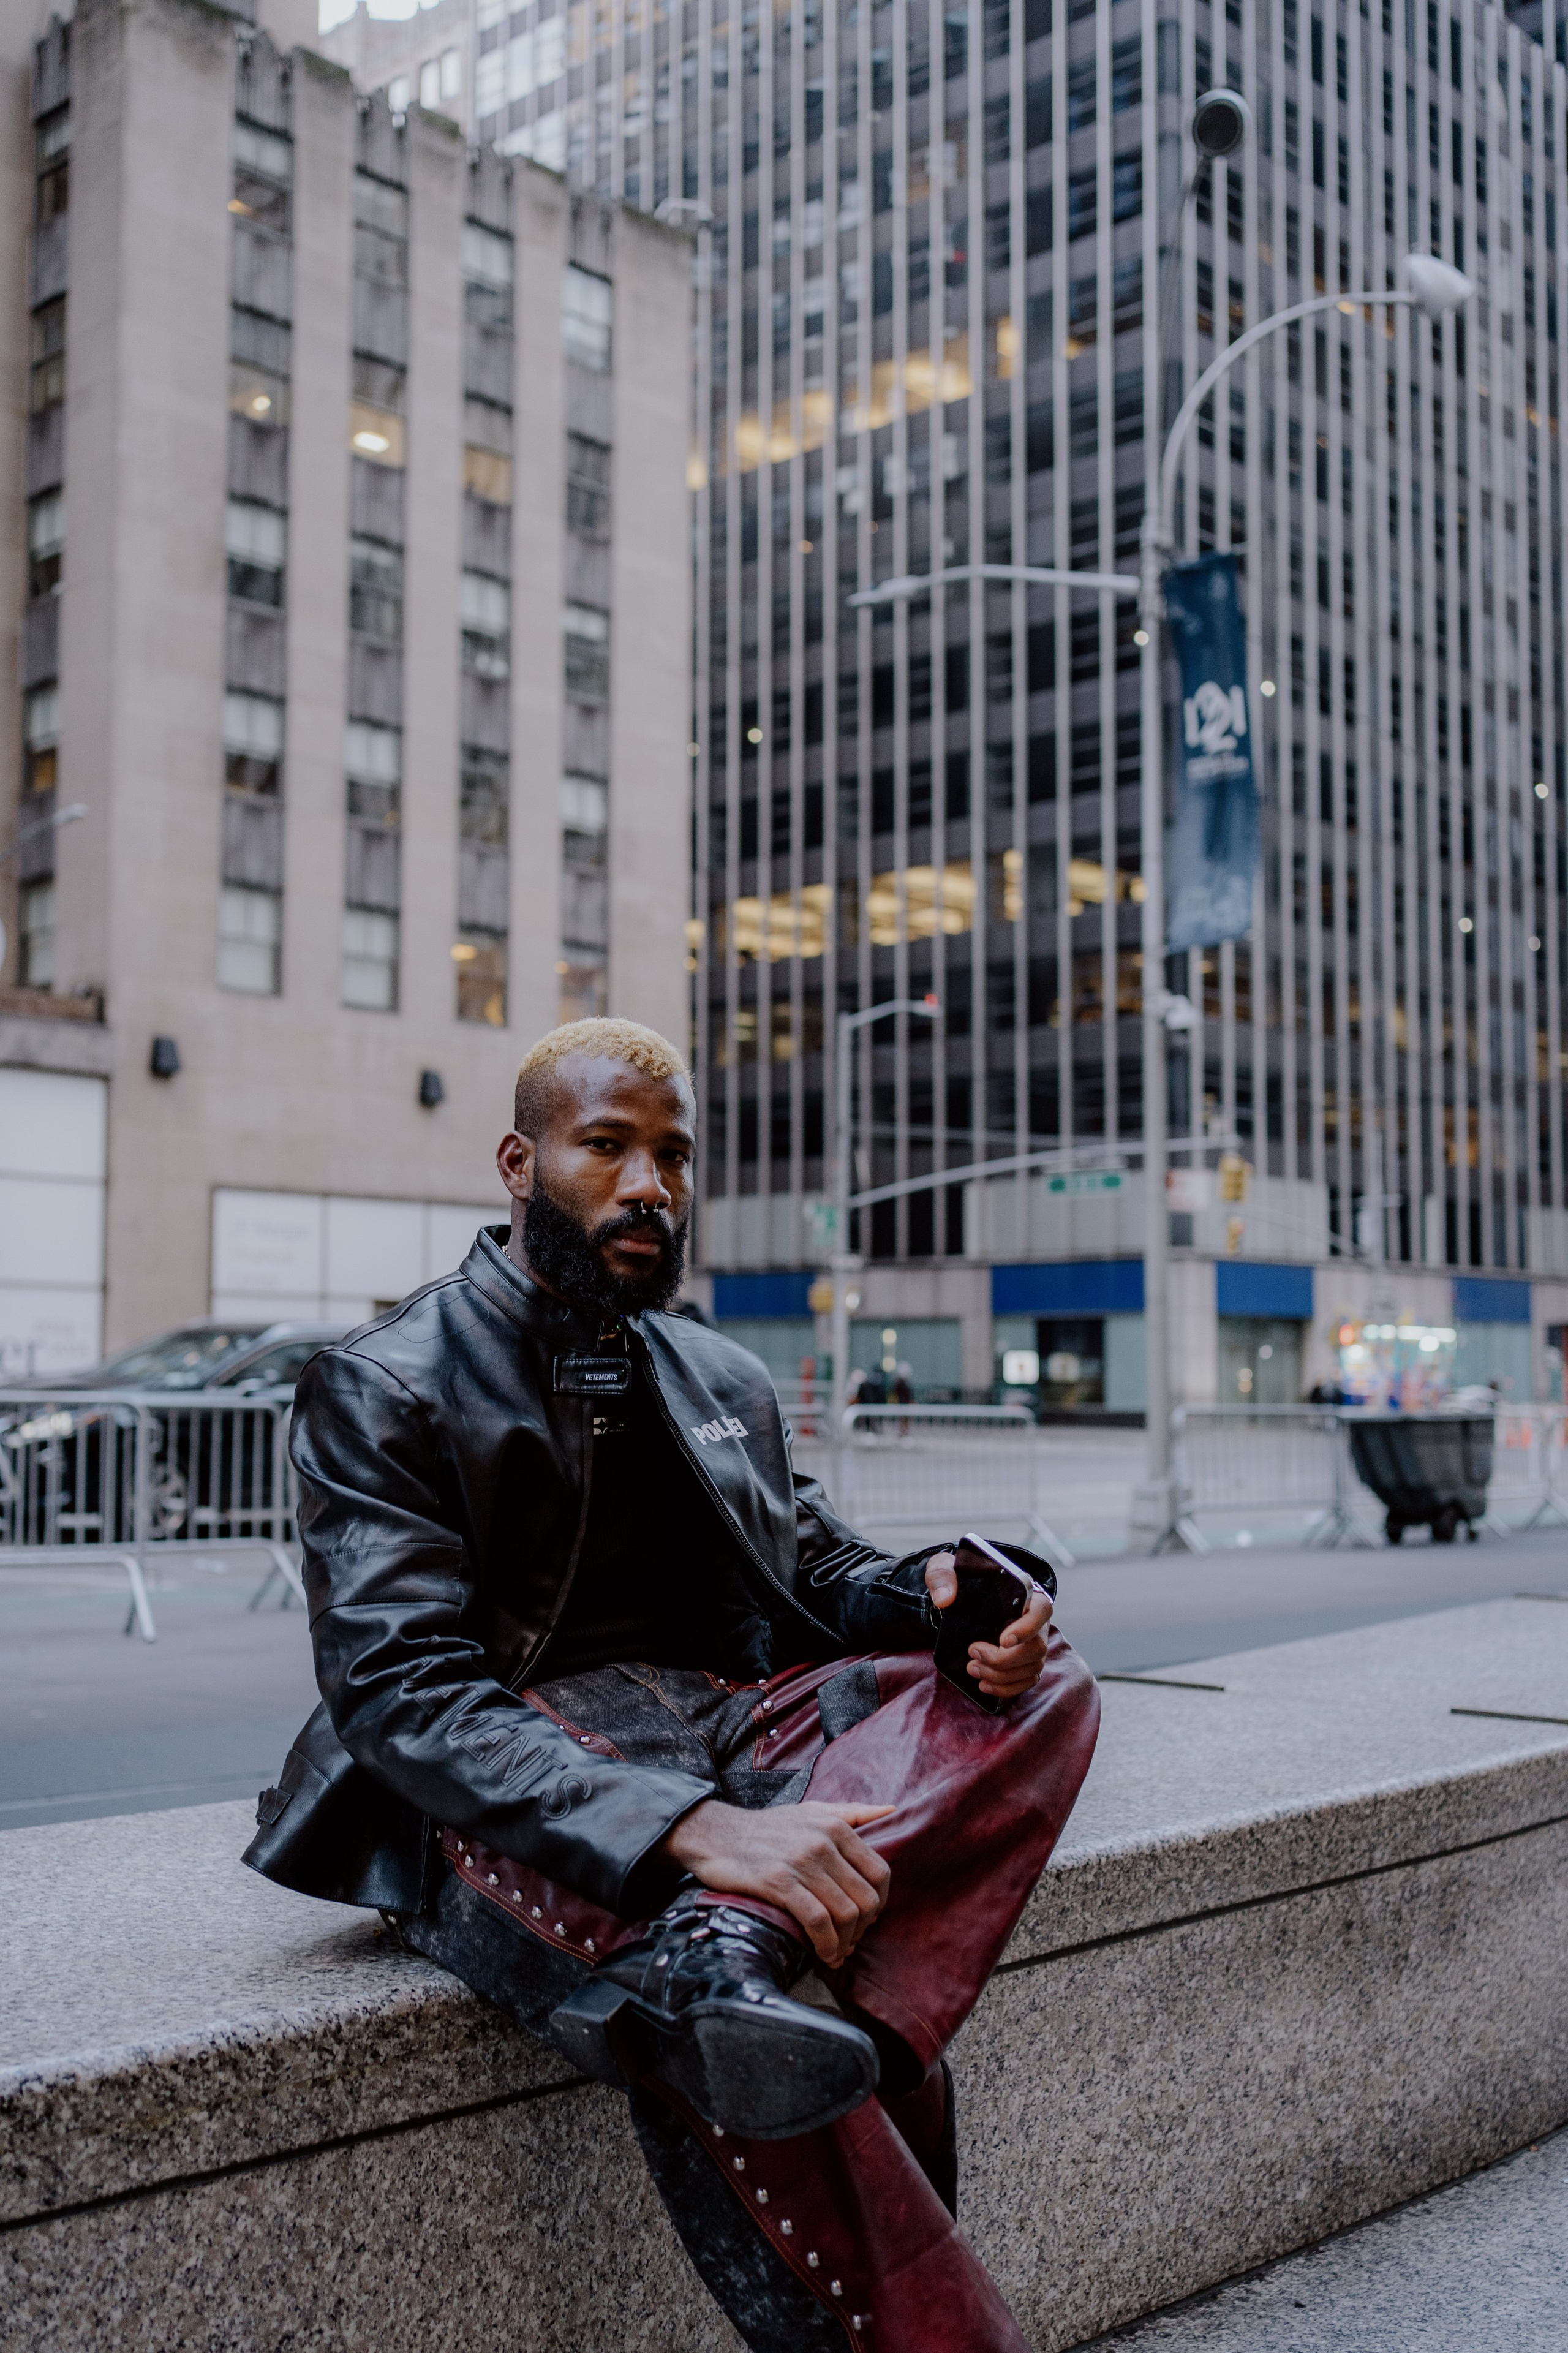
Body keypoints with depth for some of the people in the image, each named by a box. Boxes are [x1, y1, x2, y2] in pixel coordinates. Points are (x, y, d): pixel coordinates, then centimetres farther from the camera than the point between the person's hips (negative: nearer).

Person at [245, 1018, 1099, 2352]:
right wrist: (694, 1830, -31)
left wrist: (938, 1596, -7)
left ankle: (724, 1948, -40)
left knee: (1042, 1686, -18)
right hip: (506, 1809, -6)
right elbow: (401, 1691, -15)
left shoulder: (727, 1384, 18)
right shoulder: (382, 1390, -3)